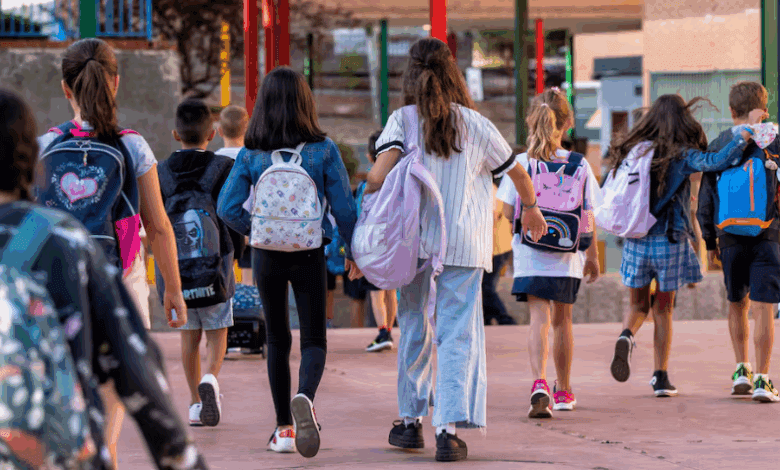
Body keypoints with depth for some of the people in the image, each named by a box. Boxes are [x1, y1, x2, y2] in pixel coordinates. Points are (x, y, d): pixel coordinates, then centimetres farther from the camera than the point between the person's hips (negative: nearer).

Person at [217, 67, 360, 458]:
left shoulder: (250, 155, -5)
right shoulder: (323, 150, -8)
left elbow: (227, 208, -10)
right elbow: (343, 206, -6)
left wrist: (256, 231, 6)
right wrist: (354, 251, 6)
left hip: (267, 254, 1)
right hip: (309, 254, -1)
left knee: (277, 340, 14)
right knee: (313, 339, 4)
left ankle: (283, 428, 15)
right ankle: (304, 398, -28)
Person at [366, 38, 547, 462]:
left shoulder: (402, 121, -3)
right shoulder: (476, 125, 1)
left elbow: (378, 175, -17)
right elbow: (518, 173, 14)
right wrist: (531, 208, 33)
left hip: (414, 240, 1)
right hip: (465, 245, -1)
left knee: (415, 330, 15)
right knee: (458, 335, -1)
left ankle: (409, 421, 24)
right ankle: (449, 428, -13)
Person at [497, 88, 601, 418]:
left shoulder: (520, 164, -6)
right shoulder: (579, 165, -3)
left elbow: (508, 212, -4)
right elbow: (589, 217, 0)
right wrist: (593, 255, 10)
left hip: (530, 254, -2)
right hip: (567, 255, 2)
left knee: (539, 318, -7)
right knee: (562, 319, 16)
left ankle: (540, 383, -31)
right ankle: (564, 391, 30)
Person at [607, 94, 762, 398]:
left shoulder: (634, 152, 2)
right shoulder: (681, 156, -10)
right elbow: (718, 161, -24)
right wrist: (748, 131, -17)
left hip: (636, 242, 2)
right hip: (670, 241, -2)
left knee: (638, 306, 17)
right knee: (663, 309, 10)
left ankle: (626, 337, -16)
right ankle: (661, 376, 9)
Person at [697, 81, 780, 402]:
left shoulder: (717, 146, 5)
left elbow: (706, 198, 7)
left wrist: (710, 240, 15)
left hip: (731, 237, 3)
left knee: (737, 304, 19)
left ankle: (741, 370, 16)